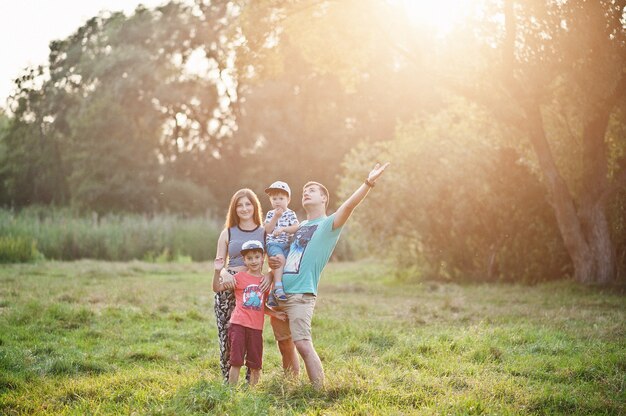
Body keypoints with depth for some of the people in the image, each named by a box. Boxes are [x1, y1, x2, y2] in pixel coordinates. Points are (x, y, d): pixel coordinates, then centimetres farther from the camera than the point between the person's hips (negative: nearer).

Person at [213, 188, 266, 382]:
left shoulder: (264, 233, 10)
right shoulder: (227, 233, 13)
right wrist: (224, 273, -12)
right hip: (228, 287, 1)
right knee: (227, 334, -5)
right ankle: (228, 380, 5)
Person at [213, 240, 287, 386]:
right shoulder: (240, 277, 0)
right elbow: (217, 288, -4)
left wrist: (276, 314, 4)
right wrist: (218, 271, -18)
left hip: (256, 327, 4)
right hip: (238, 325, -4)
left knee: (255, 365, 9)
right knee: (236, 362, -3)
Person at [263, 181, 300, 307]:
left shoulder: (291, 214, 8)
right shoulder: (270, 214, 11)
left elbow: (296, 228, -5)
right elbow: (268, 230, -1)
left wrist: (283, 229, -17)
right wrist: (276, 217, -8)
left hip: (287, 244, 1)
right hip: (273, 243, -1)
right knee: (280, 258, -31)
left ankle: (272, 294, -7)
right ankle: (278, 287, -36)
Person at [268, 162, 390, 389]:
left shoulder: (329, 224, 0)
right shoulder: (300, 225, 20)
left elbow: (349, 205, -17)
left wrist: (368, 182, -30)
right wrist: (273, 261, 5)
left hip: (301, 295, -7)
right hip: (279, 293, 7)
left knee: (303, 344, -17)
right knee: (285, 345, 12)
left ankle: (320, 391, -14)